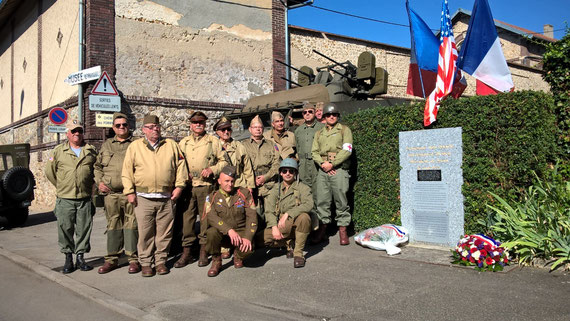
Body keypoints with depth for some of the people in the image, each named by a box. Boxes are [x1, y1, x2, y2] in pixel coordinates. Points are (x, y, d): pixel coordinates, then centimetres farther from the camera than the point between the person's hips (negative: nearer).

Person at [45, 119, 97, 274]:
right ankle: (68, 258, 14)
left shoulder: (91, 151, 8)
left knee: (84, 229, 4)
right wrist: (61, 186, 11)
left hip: (85, 199, 1)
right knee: (65, 229, 2)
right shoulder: (59, 151, 5)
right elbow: (49, 171, 12)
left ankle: (80, 257, 16)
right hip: (65, 199, -1)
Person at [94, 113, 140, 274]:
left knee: (131, 225, -3)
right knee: (113, 226, 9)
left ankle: (133, 259, 5)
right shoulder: (106, 145, 17)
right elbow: (97, 166, 23)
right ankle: (112, 259, 17)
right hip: (110, 193, 4)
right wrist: (99, 182, 8)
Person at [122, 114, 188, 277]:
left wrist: (179, 185, 2)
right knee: (145, 233, 2)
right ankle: (146, 263, 14)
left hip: (166, 198, 1)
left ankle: (161, 261, 18)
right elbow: (127, 171, 5)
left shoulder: (171, 145, 10)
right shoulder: (134, 146, 7)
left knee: (164, 232, 5)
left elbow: (180, 165, 10)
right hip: (143, 198, -1)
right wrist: (129, 192, -1)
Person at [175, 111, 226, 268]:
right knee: (187, 218, 1)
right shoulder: (183, 142, 16)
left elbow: (224, 161, 7)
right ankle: (186, 252, 10)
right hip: (187, 185, 2)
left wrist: (212, 169, -10)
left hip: (206, 186, -2)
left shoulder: (213, 141, 7)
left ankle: (203, 252, 12)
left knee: (206, 218, 2)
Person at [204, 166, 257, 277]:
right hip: (222, 233, 0)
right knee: (211, 232, -33)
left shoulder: (244, 193, 1)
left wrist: (248, 237, -19)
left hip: (241, 231, 0)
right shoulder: (212, 197, 0)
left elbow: (252, 216, -5)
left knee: (248, 248, -30)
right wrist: (229, 230, -32)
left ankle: (238, 257, 11)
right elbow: (211, 217, -17)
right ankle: (216, 261, -5)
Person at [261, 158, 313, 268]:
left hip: (296, 224, -2)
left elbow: (308, 205, -19)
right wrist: (274, 227, -20)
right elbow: (269, 210, -1)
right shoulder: (276, 190, 10)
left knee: (304, 217, -34)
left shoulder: (302, 188, 0)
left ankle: (298, 253, -20)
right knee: (265, 237, -25)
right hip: (280, 226, 2)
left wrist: (287, 214, -28)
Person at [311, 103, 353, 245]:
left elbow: (347, 150, -3)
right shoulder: (319, 133, 21)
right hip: (323, 169, 4)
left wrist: (332, 164, -10)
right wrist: (322, 163, -6)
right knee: (321, 200, 1)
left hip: (339, 169, -3)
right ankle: (323, 227, 11)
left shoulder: (344, 130, 8)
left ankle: (342, 230, 3)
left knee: (341, 200, -4)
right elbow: (314, 152, 13)